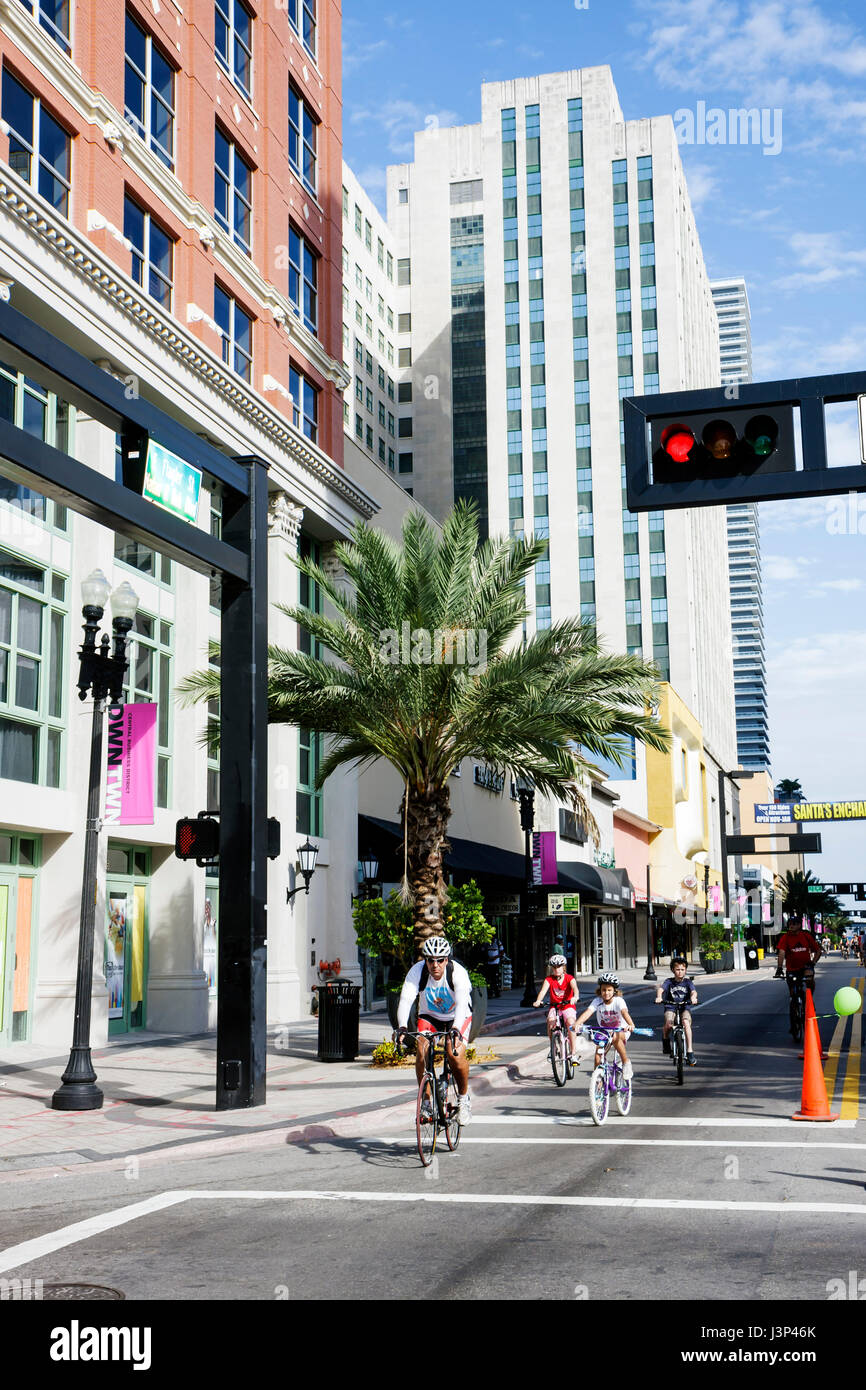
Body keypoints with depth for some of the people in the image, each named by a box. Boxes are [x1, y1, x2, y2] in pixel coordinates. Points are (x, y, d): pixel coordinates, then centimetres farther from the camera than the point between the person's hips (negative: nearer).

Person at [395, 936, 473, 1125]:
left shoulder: (458, 973, -28)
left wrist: (456, 1029, -56)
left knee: (455, 1053, -25)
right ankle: (426, 1102, -9)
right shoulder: (417, 971, -23)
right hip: (429, 1016, 2)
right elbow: (405, 1000, -33)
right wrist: (402, 1027, -49)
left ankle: (464, 1097, 0)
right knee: (422, 1050, -24)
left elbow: (461, 1004, -40)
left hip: (458, 1017, -2)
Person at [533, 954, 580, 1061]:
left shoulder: (569, 978, -5)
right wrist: (538, 1001, -40)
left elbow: (574, 987, -25)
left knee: (570, 1022, -29)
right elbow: (543, 990, -19)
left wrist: (575, 997, -49)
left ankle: (573, 1054, -21)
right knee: (550, 1020, -30)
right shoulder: (549, 979, -2)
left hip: (568, 1005, -1)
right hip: (554, 1006, 1)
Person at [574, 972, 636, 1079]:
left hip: (620, 1031, -3)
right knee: (598, 1057, -12)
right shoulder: (597, 1002, -13)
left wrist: (630, 1024, -57)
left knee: (616, 1037, -37)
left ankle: (626, 1063, -21)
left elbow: (624, 1012, -37)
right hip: (603, 1031, 3)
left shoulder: (618, 1001, -19)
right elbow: (588, 1012, -27)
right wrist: (577, 1023, -46)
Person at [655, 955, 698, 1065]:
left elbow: (693, 991, -12)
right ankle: (665, 1039, 3)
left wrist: (693, 997, -36)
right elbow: (661, 989, -13)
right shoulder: (669, 982, 6)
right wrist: (659, 997, -36)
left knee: (686, 1022, -32)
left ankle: (689, 1052, -26)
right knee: (669, 1023, -32)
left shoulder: (688, 982, 7)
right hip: (670, 1008, 0)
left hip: (684, 1008, 0)